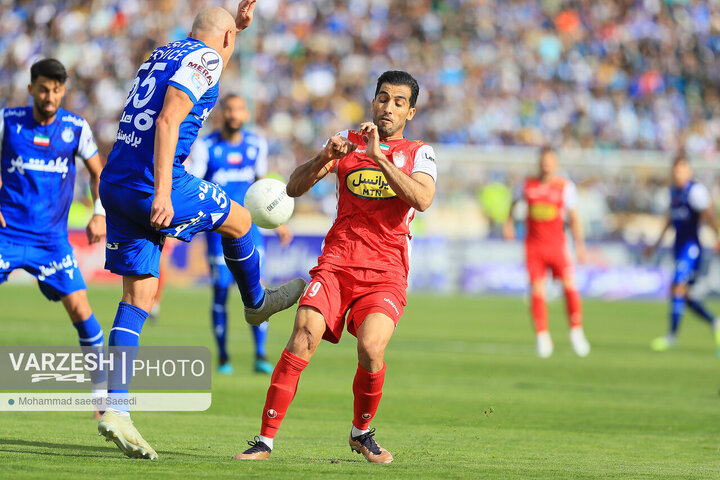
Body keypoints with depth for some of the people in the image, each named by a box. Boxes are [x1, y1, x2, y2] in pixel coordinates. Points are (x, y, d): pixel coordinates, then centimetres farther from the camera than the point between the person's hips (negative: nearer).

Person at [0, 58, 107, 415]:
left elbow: (98, 172, 12)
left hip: (52, 236, 1)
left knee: (79, 307, -8)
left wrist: (100, 214, 0)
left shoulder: (76, 128, 1)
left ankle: (102, 390, 4)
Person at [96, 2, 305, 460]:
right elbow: (168, 120, -19)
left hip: (115, 183, 8)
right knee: (238, 221, 18)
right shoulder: (204, 58, -5)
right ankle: (256, 302, 42)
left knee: (138, 296, 5)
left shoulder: (165, 53, 21)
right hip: (152, 183, -8)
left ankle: (116, 407, -3)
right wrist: (162, 192, -25)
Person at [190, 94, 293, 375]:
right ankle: (223, 357, 11)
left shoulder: (256, 145, 4)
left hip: (248, 225, 2)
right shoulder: (205, 147, -8)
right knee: (221, 291, -4)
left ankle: (260, 355, -5)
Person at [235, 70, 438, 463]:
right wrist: (324, 159, -10)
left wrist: (378, 156, -16)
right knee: (303, 337, -20)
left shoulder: (419, 153, 9)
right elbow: (294, 188, 8)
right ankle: (265, 439, -15)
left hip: (386, 272, -1)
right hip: (336, 263, 1)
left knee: (370, 348, -24)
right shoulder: (346, 142, 14)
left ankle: (361, 432, 4)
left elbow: (422, 199, -13)